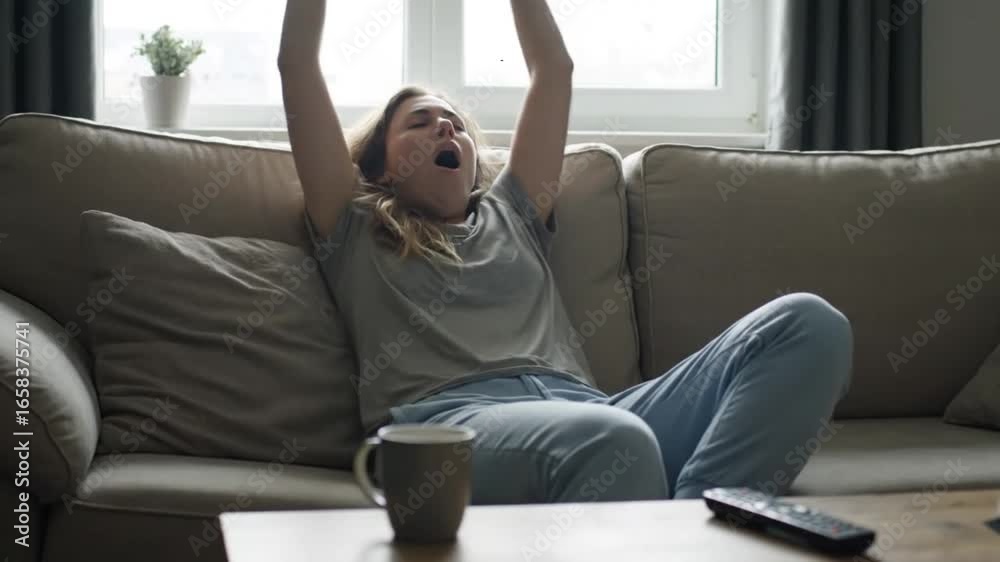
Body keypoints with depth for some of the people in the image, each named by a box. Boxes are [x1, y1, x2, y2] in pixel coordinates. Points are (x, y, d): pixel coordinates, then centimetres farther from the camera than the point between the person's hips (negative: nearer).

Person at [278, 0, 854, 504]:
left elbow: (554, 68, 39)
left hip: (581, 410, 5)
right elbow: (298, 64, 24)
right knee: (618, 441, -42)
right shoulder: (357, 231, 26)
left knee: (808, 324, -19)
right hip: (450, 421, -5)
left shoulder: (512, 216, 36)